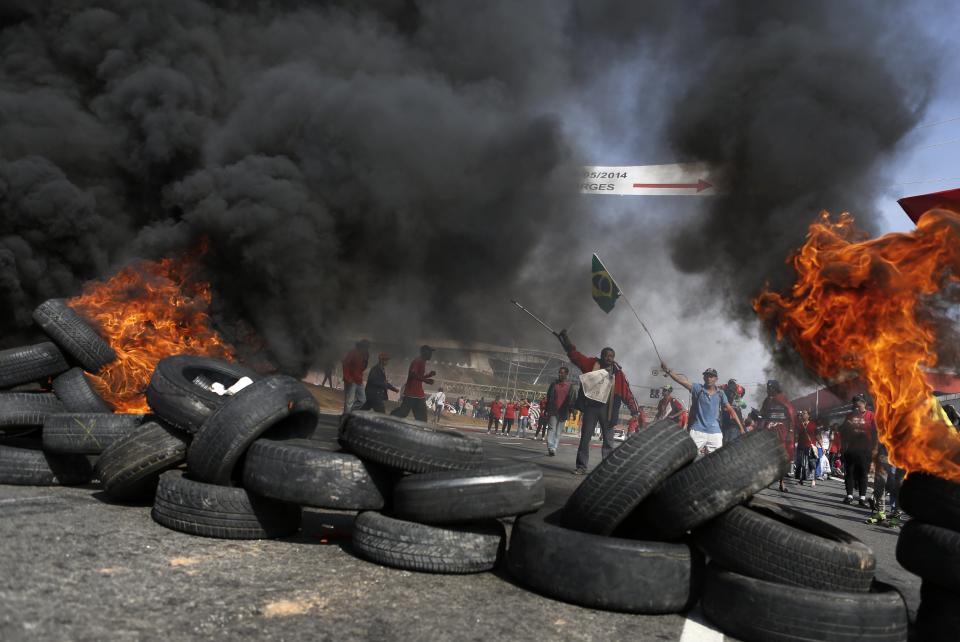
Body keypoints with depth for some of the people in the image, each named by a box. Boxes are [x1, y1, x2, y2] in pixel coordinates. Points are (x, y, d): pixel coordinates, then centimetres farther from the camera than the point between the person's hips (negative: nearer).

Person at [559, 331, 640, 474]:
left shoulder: (618, 372, 4)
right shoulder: (592, 364, 3)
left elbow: (627, 392, 2)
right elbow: (573, 353, 6)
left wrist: (634, 410, -5)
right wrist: (564, 337, 2)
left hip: (608, 408, 0)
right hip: (591, 406, 0)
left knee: (608, 440, 5)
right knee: (585, 437, 1)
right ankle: (581, 467, 7)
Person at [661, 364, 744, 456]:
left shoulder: (720, 393, 5)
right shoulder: (698, 389, -1)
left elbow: (731, 410, 5)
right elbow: (683, 381, -15)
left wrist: (741, 428, -2)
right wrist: (668, 371, -31)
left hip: (715, 433, 2)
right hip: (697, 431, -2)